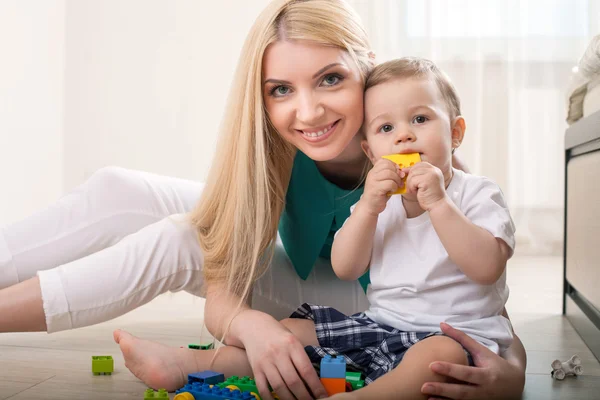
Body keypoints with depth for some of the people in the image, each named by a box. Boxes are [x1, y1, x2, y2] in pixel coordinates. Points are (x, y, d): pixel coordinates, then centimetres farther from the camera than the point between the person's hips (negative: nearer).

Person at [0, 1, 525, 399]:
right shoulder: (266, 148, -23)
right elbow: (221, 297, -22)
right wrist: (249, 324, -47)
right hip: (294, 281, 4)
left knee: (176, 243, -26)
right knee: (118, 192, -11)